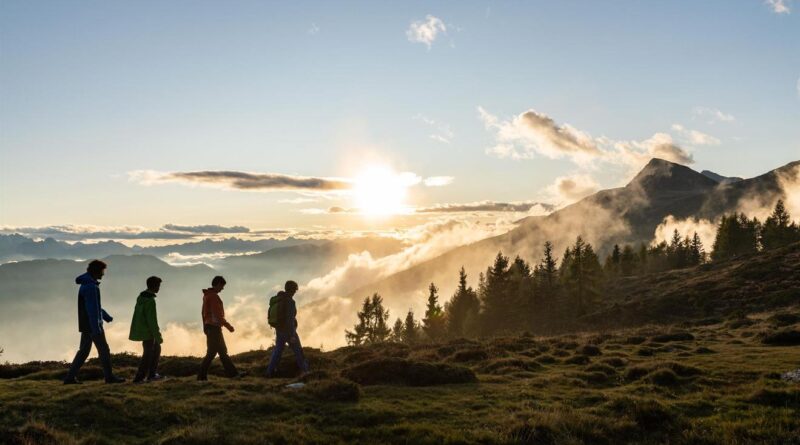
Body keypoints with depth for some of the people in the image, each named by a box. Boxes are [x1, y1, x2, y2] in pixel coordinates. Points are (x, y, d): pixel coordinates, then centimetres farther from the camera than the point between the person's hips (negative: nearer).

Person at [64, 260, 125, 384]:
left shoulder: (86, 284, 14)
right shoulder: (91, 286, -18)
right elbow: (92, 309, -23)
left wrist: (106, 316, 34)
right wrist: (96, 327, -24)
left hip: (85, 325, 10)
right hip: (92, 324, -10)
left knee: (84, 351, 12)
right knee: (104, 350, -1)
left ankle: (71, 377, 11)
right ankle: (109, 376, 5)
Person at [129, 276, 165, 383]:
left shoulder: (141, 297, 7)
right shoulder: (150, 301, -22)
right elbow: (152, 320, -23)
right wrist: (158, 336, -16)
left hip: (140, 329, 9)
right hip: (147, 331, -9)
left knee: (156, 348, 18)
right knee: (148, 354, 1)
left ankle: (152, 375, 21)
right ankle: (139, 378, 6)